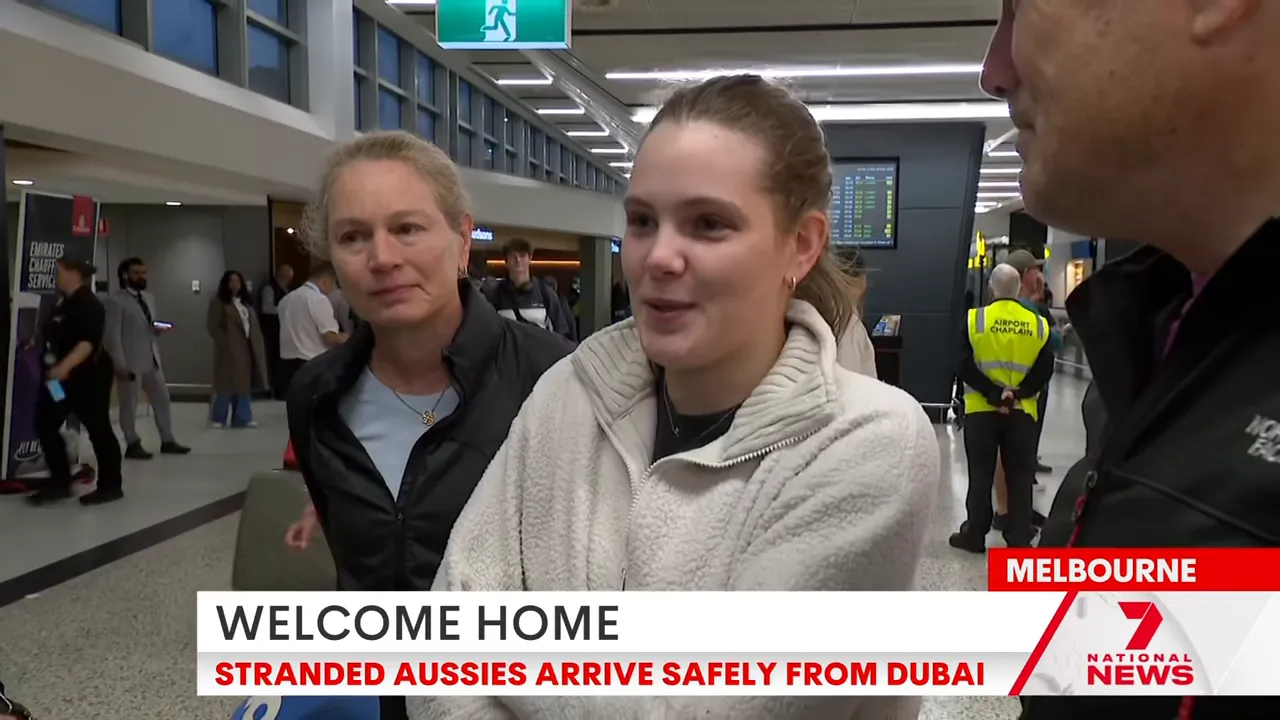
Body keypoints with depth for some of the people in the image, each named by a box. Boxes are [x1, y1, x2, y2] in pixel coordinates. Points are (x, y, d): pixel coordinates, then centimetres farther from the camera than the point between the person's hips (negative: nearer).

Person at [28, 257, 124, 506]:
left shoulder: (88, 304, -17)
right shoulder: (64, 303, 13)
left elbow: (88, 342, -28)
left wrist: (65, 366, -36)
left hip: (88, 376, -10)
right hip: (63, 377, 10)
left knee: (98, 429, -2)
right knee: (45, 426, 8)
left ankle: (110, 485, 8)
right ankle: (60, 482, 16)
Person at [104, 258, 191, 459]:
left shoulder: (149, 297, 15)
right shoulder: (116, 301, -9)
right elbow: (112, 335, -13)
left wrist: (159, 329, -1)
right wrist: (120, 364, -19)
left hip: (152, 359, 8)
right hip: (130, 362, -8)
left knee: (162, 398, 10)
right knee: (129, 404, 3)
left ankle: (167, 441, 19)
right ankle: (133, 445, 12)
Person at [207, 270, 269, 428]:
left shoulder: (246, 302, 18)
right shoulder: (218, 302, -3)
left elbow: (254, 326, 16)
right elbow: (214, 327, -9)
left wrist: (258, 345, 6)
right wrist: (225, 343, -17)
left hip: (247, 348, 6)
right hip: (229, 350, -6)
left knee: (245, 384, 6)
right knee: (227, 384, -4)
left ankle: (242, 418, 11)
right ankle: (218, 418, 9)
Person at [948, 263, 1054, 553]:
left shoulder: (974, 319, -6)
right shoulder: (1039, 324, 0)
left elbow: (964, 367, -11)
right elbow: (1043, 371, -4)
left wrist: (993, 393, -11)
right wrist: (1017, 394, -6)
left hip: (981, 410, -1)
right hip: (1022, 412, 2)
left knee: (980, 474, 7)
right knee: (1020, 476, 8)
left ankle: (974, 535, 13)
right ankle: (1019, 538, 11)